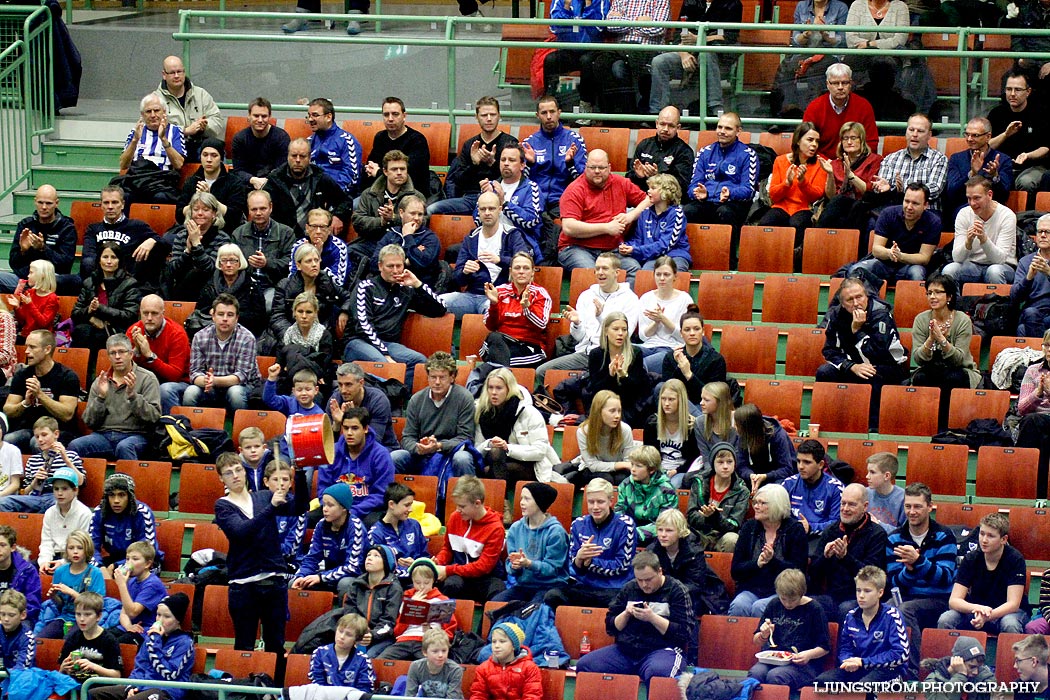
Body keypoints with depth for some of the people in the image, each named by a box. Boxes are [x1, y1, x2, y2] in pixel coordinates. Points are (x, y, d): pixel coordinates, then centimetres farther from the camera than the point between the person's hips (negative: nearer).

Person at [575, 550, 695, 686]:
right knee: (584, 665, -18)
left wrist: (652, 618, -14)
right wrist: (626, 614, -2)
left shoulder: (676, 591, 2)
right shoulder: (629, 589, 16)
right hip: (626, 648, 5)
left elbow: (685, 633, -6)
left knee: (657, 673, -42)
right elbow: (610, 627, 18)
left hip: (663, 649, -5)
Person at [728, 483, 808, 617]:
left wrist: (773, 561, -21)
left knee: (759, 608, -33)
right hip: (751, 590, 3)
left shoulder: (795, 530, 2)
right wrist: (757, 564, -14)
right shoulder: (749, 527, 11)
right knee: (738, 606, -30)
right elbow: (735, 571, 6)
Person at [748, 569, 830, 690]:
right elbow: (756, 641, 22)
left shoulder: (813, 609, 0)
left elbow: (825, 648, 3)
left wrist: (809, 654, -18)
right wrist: (763, 635, -2)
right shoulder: (774, 605, 13)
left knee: (775, 676, -36)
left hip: (802, 664, -4)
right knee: (755, 672, -32)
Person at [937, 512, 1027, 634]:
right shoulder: (971, 559, -7)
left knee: (1010, 624, -39)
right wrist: (977, 608, -35)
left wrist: (986, 617, -38)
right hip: (976, 611, 3)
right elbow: (953, 601, -13)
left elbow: (1013, 603, -20)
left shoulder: (1015, 559, -14)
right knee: (945, 620, -26)